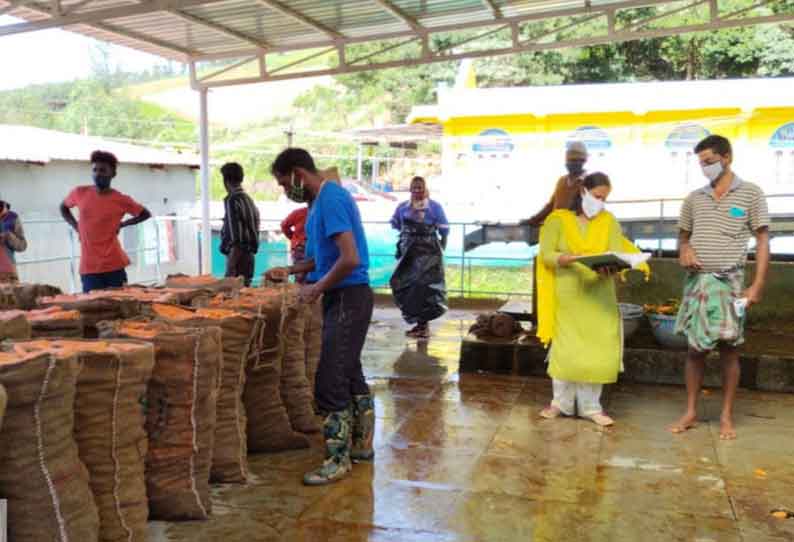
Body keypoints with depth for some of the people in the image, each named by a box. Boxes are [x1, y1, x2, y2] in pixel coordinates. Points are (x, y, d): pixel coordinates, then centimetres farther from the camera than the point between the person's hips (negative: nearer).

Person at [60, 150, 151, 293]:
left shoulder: (121, 200, -3)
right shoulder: (79, 193, 3)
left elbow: (146, 214, 10)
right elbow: (63, 207, 23)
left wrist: (122, 224, 2)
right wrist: (75, 226, 9)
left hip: (115, 265, -1)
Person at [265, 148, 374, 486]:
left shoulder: (331, 199, -18)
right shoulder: (321, 200, 13)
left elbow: (350, 258, -27)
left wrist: (317, 288, -15)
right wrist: (290, 270, 15)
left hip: (347, 299, -10)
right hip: (344, 297, 11)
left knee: (330, 382, -7)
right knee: (350, 374, 17)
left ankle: (338, 460, 3)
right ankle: (361, 444, 29)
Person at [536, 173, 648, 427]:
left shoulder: (609, 221, 8)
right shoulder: (558, 219, 0)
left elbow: (616, 253, -3)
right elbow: (546, 255, -8)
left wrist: (608, 267, -26)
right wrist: (569, 258, -27)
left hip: (599, 296, 3)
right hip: (567, 297, -2)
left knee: (598, 349, 2)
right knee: (565, 349, -1)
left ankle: (591, 406, 15)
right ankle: (561, 402, 15)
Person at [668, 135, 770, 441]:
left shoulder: (751, 194, 0)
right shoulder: (694, 199, 10)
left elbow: (762, 241, -2)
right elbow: (683, 236, 18)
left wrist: (758, 286, -9)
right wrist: (684, 248, -7)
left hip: (729, 282, -3)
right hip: (697, 282, 3)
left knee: (729, 348, 2)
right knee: (695, 348, 6)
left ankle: (726, 417, 14)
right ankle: (690, 413, 16)